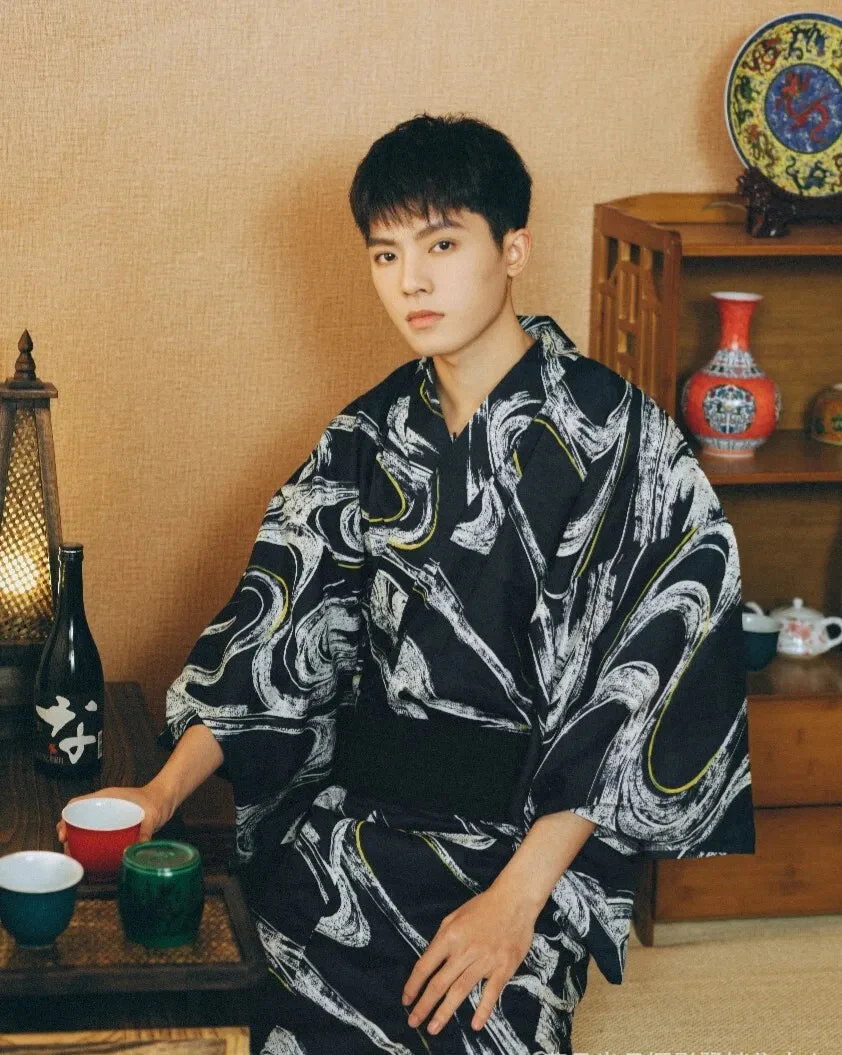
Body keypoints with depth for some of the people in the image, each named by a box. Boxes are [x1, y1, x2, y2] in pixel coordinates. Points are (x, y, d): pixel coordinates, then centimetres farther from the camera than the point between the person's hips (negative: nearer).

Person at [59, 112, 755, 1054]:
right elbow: (279, 620, 7)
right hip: (367, 790, 4)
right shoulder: (371, 436, 11)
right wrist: (166, 791, -8)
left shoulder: (615, 432, -6)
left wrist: (520, 892, -20)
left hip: (542, 812, -4)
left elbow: (641, 679, -12)